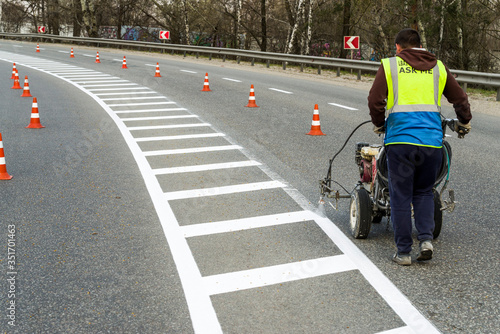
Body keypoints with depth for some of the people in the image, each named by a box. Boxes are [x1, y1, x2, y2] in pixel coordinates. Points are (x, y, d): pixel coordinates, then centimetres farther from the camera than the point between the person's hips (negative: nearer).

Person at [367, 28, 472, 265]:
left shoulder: (389, 65, 6)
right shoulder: (438, 67, 15)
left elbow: (375, 100, -3)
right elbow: (460, 98, 18)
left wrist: (379, 125, 14)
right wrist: (464, 123, 36)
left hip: (400, 139, -2)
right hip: (432, 139, 3)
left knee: (400, 196, 5)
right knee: (424, 192, 19)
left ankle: (403, 251, 10)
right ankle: (426, 238, 3)